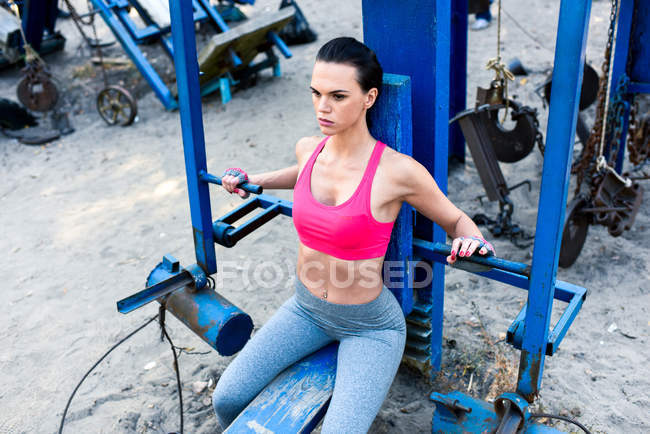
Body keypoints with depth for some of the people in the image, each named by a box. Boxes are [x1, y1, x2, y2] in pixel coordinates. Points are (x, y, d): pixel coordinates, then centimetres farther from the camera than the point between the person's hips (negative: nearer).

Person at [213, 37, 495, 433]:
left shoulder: (397, 171, -22)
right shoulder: (308, 149, -7)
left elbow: (456, 219, -6)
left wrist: (471, 240, -26)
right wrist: (256, 180, 16)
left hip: (369, 326, -4)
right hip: (306, 310, 5)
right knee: (228, 399, -1)